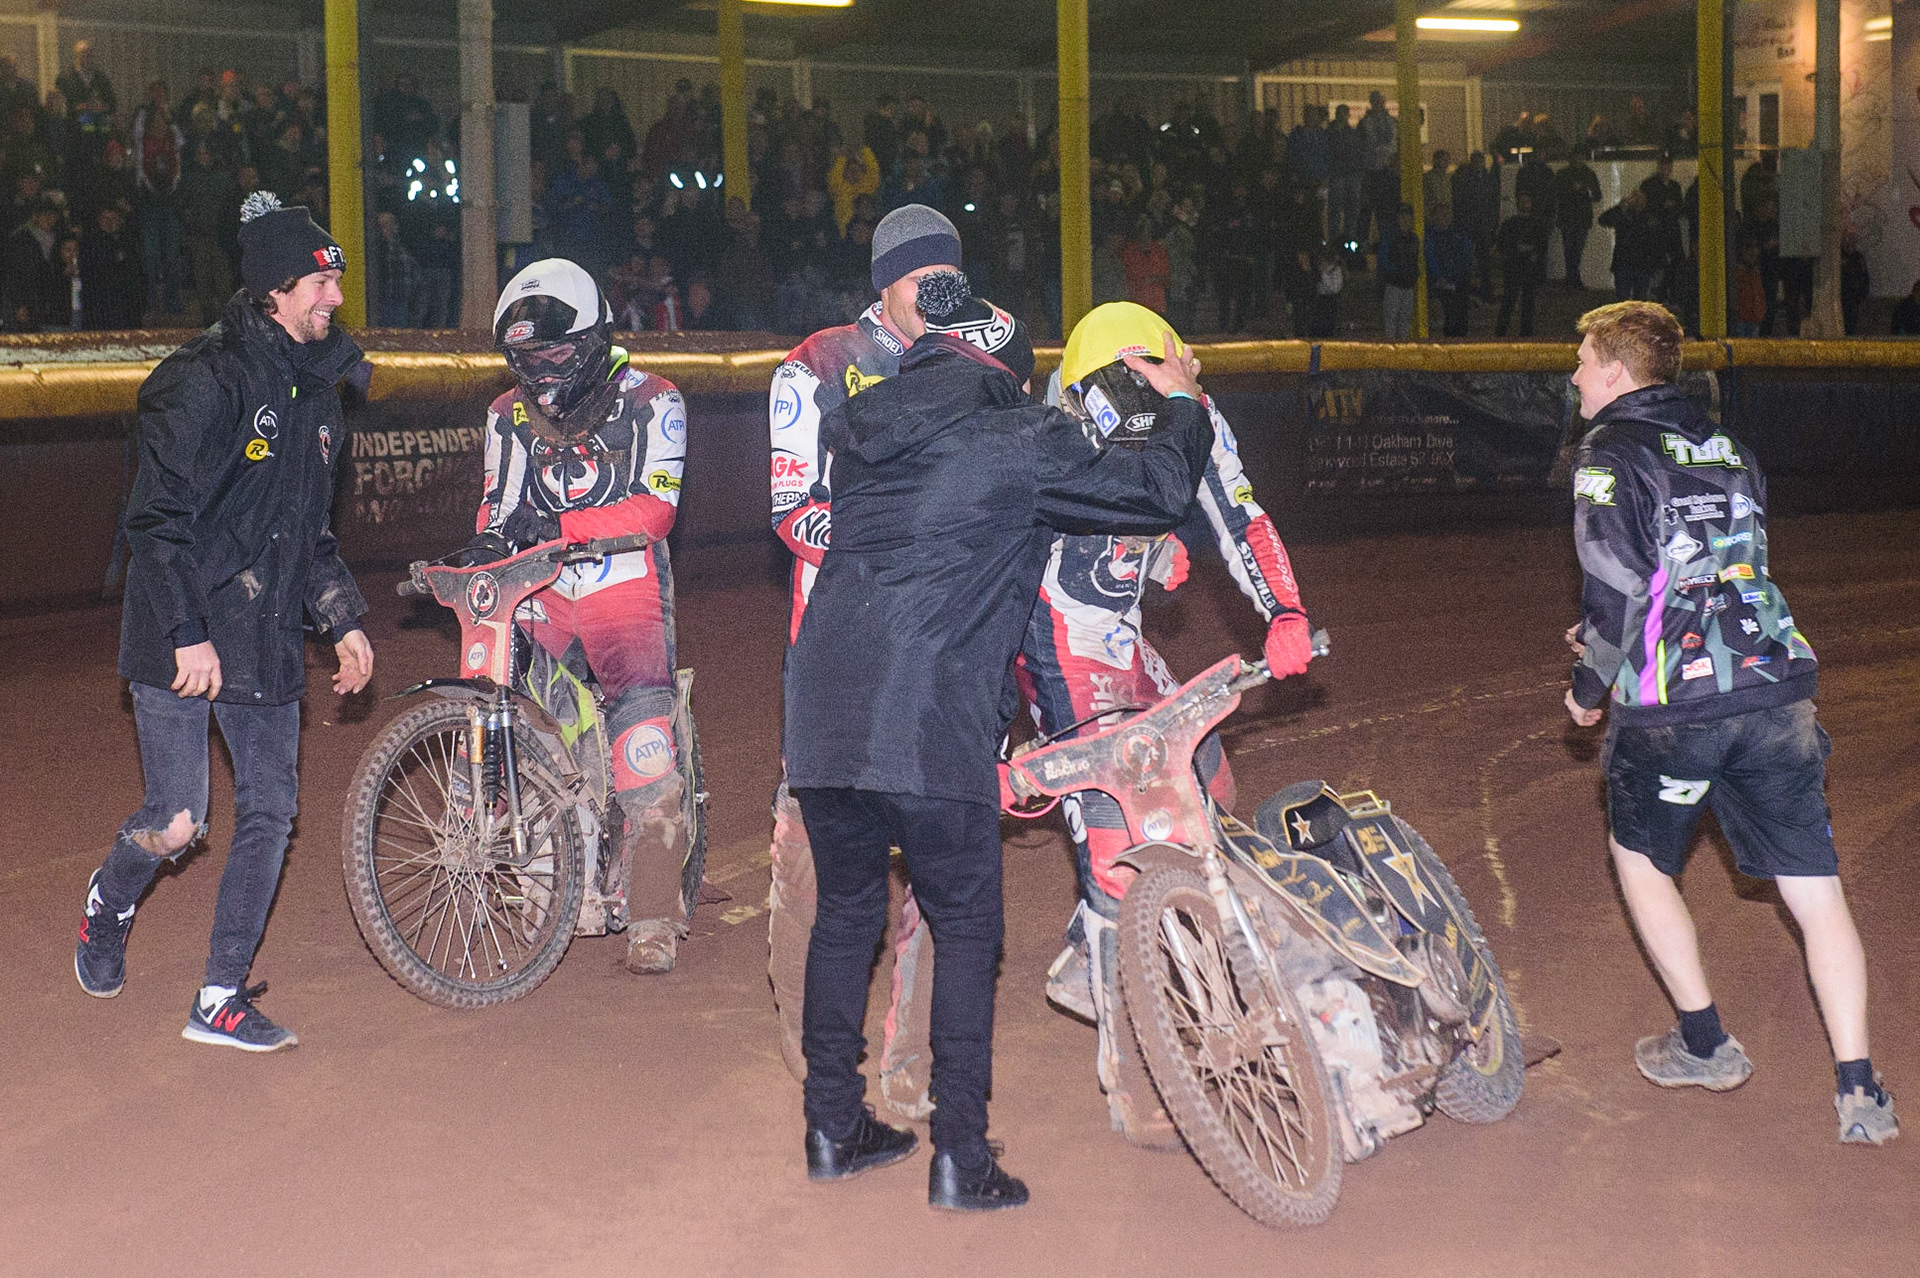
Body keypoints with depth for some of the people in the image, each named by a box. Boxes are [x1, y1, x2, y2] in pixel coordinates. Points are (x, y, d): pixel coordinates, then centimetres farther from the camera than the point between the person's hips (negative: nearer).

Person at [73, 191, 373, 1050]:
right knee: (177, 823, -4)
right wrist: (188, 633, -19)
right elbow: (157, 518, -15)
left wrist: (344, 621, 14)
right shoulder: (209, 380, -13)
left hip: (266, 643, 7)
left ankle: (220, 1001, 11)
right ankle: (110, 903, 30)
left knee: (270, 812, 2)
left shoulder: (316, 391, 11)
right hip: (180, 643, -7)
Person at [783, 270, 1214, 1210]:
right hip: (930, 724, -6)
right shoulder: (1021, 441, -3)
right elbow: (1158, 492, 2)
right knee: (966, 929, 6)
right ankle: (960, 1158, 6)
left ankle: (832, 1128, 26)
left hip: (820, 709, 6)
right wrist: (1184, 403, 21)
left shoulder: (861, 428, 15)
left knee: (845, 911, 19)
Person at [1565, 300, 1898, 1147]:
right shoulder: (1727, 450, 17)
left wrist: (1589, 684, 1)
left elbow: (1616, 587, -14)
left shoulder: (1609, 454, -4)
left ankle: (1705, 1045, 21)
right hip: (1776, 687, 5)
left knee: (1639, 857, 19)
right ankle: (1860, 1092, 3)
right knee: (1816, 892, 6)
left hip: (1672, 707, -5)